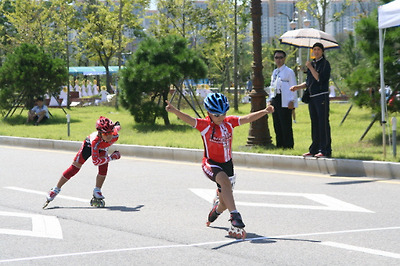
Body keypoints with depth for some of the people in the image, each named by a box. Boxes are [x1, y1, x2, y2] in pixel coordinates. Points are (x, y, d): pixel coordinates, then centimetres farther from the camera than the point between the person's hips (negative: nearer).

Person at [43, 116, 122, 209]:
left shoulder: (115, 135, -37)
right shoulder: (95, 141, -48)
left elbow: (117, 126, -9)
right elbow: (95, 162, -43)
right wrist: (111, 158, -42)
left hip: (102, 148, 4)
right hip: (89, 145, -4)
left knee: (104, 168, -18)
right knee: (74, 168, -3)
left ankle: (97, 191, 2)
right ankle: (56, 189, 10)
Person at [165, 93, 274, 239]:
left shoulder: (229, 122, -1)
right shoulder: (204, 124, -14)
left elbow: (247, 118, -1)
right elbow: (189, 120, -30)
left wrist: (264, 112, -13)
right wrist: (175, 111, -48)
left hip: (227, 164, 5)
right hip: (210, 164, -5)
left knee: (225, 203, 10)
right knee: (224, 180, -37)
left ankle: (216, 210, 49)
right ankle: (235, 217, -44)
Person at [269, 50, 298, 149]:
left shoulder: (289, 72, -2)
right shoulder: (274, 72, 19)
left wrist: (292, 101, -13)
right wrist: (271, 100, 16)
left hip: (285, 102, -7)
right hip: (275, 100, 7)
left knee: (286, 125, -8)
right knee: (277, 125, 8)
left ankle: (288, 145, -5)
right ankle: (279, 145, 13)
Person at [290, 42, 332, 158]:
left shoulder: (325, 63, -5)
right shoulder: (312, 63, 17)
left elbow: (320, 79, -17)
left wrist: (310, 68, -13)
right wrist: (298, 87, 11)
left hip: (322, 96, -7)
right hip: (312, 96, 7)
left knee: (323, 123, -8)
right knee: (314, 123, 10)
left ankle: (325, 150, -8)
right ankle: (314, 149, 15)